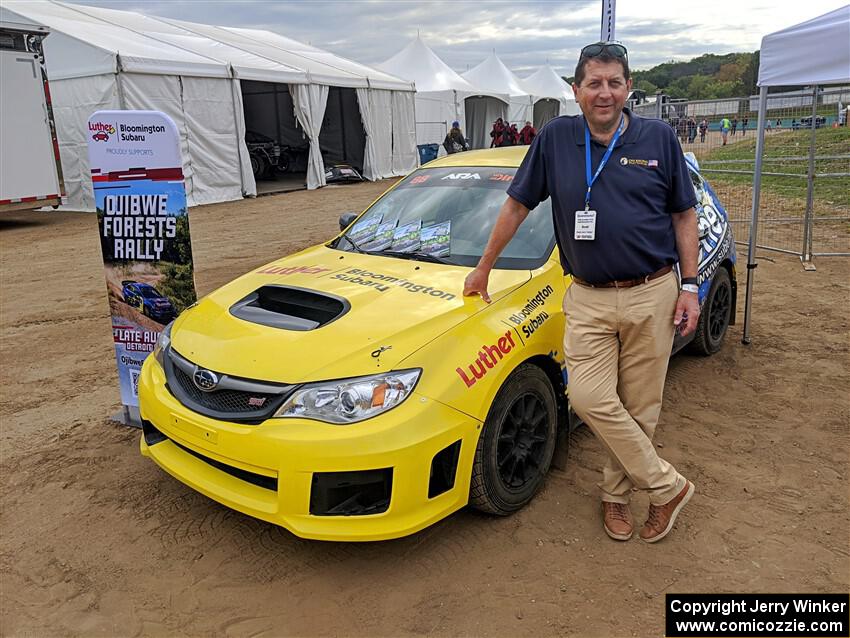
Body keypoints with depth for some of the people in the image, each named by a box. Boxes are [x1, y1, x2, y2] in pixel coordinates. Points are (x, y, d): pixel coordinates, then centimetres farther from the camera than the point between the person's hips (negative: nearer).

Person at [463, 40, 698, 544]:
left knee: (640, 406, 5)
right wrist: (484, 269, 13)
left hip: (652, 295, 0)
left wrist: (690, 286, 0)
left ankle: (617, 491, 27)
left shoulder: (659, 138, 2)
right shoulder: (556, 139, 3)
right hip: (588, 299, 1)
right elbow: (517, 206, 9)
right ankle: (669, 486, 10)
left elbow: (684, 215, 8)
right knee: (591, 399, -10)